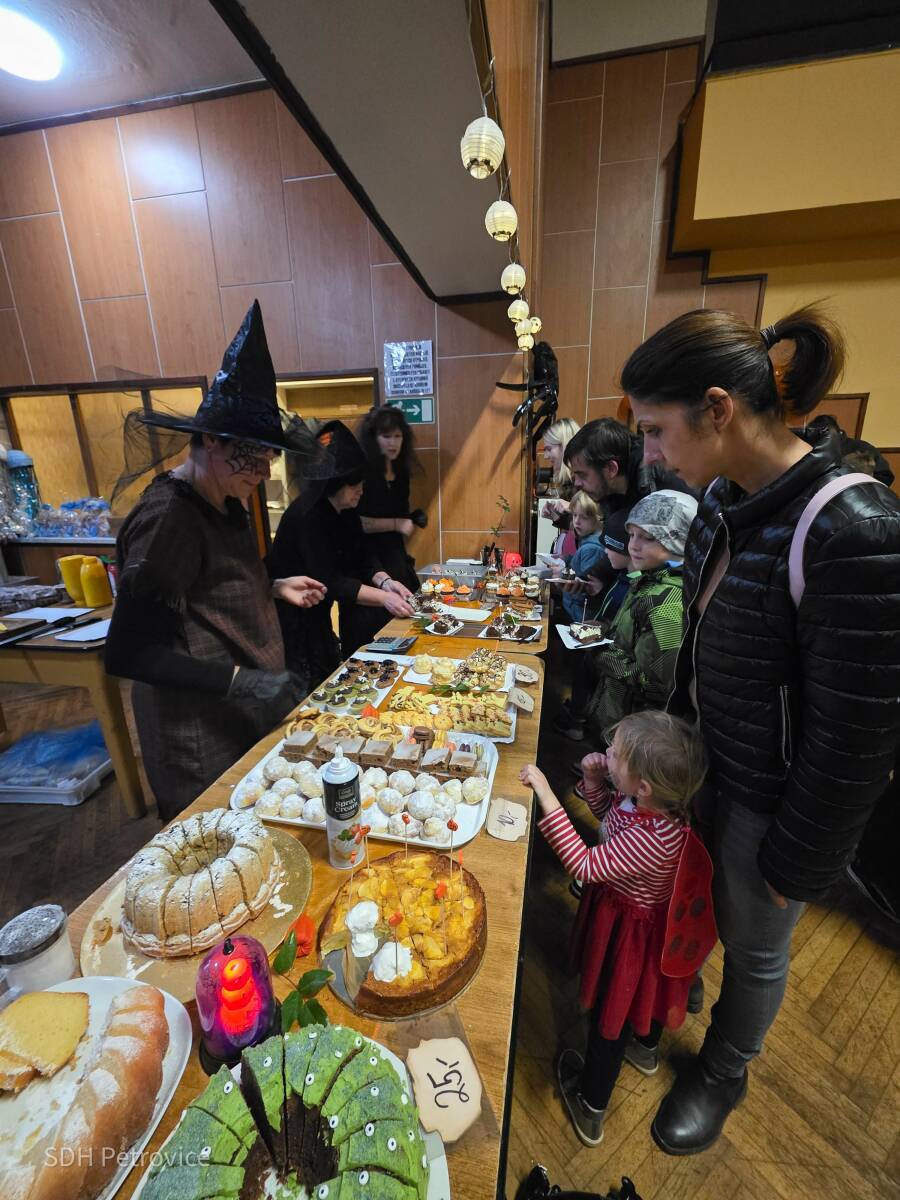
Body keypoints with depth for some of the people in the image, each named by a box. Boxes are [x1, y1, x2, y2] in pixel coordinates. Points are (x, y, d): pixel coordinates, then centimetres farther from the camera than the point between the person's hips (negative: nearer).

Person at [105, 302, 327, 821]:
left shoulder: (224, 502, 5)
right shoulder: (166, 517, -22)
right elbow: (127, 652, -22)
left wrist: (274, 587, 6)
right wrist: (239, 680, -28)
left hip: (247, 717, 8)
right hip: (203, 734, -8)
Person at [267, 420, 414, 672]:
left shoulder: (346, 510, -1)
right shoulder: (306, 515, -26)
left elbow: (364, 556, -2)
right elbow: (328, 582, -31)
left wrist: (384, 581, -22)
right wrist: (384, 597, -36)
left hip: (316, 610, 7)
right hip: (290, 615, -7)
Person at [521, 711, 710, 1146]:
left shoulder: (652, 838, -43)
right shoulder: (649, 799, -19)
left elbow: (586, 866, -40)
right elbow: (608, 814, 1)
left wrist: (547, 797, -45)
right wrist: (594, 780, -17)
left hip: (630, 930, -7)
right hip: (643, 914, 7)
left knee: (609, 1015, 18)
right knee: (644, 988, 35)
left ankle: (590, 1109, 46)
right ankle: (646, 1047, 67)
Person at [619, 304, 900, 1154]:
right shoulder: (724, 499, -5)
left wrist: (797, 861, -11)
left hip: (772, 797, -6)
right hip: (704, 764, 6)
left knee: (752, 947, 22)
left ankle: (724, 1073, 53)